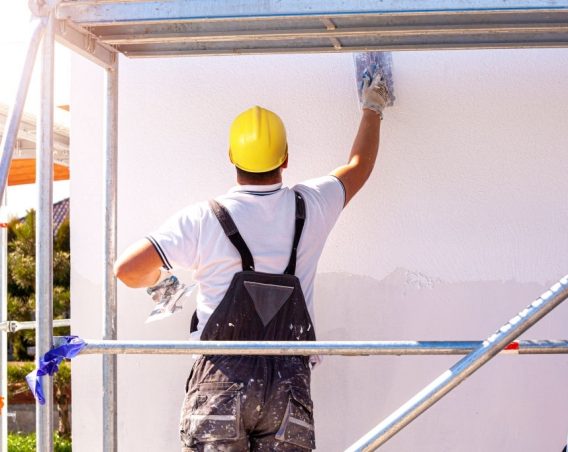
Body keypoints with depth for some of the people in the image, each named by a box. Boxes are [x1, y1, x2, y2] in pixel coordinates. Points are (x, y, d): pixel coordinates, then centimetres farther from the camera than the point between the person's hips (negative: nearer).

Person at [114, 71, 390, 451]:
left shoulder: (205, 219, -4)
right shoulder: (309, 207, 5)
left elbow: (128, 270, -7)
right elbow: (360, 165, 25)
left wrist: (159, 277, 16)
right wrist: (373, 109, 41)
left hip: (220, 382, -2)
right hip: (288, 387, 2)